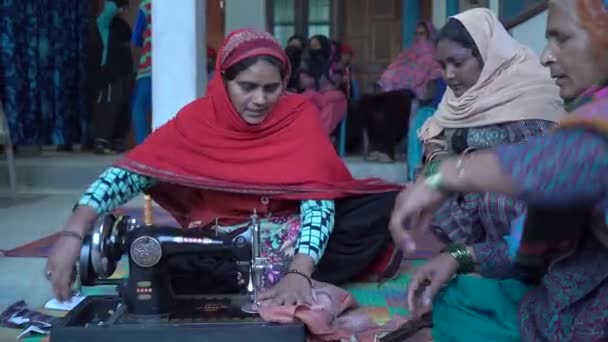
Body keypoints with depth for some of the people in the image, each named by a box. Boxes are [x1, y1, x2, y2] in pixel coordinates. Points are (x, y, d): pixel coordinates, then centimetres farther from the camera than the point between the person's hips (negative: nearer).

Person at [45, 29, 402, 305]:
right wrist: (74, 231, -33)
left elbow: (317, 197, -20)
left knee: (384, 205, -22)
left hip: (288, 233, 1)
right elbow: (132, 171, -17)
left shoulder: (299, 115, -13)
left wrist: (300, 272, -36)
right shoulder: (199, 119, -10)